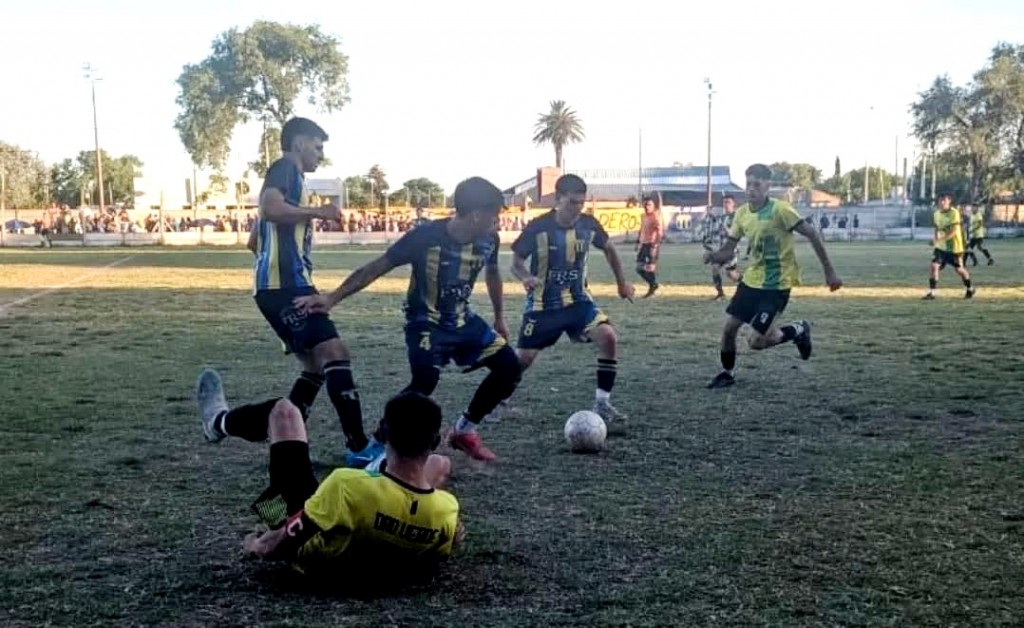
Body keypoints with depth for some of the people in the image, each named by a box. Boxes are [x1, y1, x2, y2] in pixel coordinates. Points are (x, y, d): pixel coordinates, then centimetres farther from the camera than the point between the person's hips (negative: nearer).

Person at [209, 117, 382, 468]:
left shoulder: (289, 177, 28)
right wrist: (318, 212, -14)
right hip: (285, 285, -11)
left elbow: (254, 242, 34)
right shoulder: (285, 167, -3)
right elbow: (271, 209, -25)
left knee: (317, 366, 14)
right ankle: (360, 448, -14)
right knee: (335, 354, -14)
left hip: (284, 285, 11)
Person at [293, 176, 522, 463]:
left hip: (462, 320, 6)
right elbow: (375, 268, -20)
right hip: (426, 321, -6)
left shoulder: (488, 240, -10)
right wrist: (331, 298, -23)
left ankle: (463, 430, 14)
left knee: (510, 367, -2)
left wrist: (499, 317, 21)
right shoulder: (426, 236, -26)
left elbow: (492, 273, 13)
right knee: (425, 380, -30)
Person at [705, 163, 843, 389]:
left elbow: (812, 234, -16)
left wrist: (829, 271, -15)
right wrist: (715, 256, -19)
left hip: (776, 285, -6)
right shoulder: (742, 213, 1)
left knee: (757, 342, -8)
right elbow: (729, 250, 5)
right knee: (729, 327, 2)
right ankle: (728, 373, 24)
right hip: (751, 280, 6)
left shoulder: (779, 209, -19)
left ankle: (797, 331, 18)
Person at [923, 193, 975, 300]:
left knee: (959, 269, 8)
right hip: (940, 247, 5)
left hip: (954, 247, -5)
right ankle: (931, 293, -11)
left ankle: (970, 290, 33)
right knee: (934, 266, -13)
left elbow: (954, 231, -23)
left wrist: (940, 239, -33)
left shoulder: (954, 213, -16)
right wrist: (935, 239, 4)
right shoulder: (936, 214, 4)